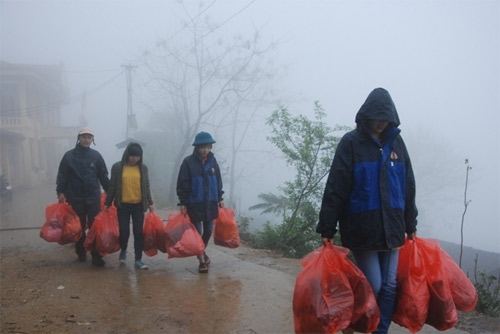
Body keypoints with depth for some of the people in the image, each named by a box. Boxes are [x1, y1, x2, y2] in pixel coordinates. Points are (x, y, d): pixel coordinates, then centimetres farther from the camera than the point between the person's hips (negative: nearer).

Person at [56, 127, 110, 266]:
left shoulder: (96, 156, 3)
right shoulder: (69, 155, 0)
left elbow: (103, 176, 6)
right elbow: (62, 175, 1)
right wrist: (60, 192, -6)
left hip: (93, 197, 0)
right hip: (76, 198, 0)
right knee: (79, 227, 10)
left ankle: (96, 255, 2)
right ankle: (81, 253, 24)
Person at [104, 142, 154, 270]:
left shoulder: (143, 168, 4)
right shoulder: (117, 167, -1)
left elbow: (146, 187, 8)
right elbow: (112, 186, 3)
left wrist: (150, 203, 4)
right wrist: (107, 203, 4)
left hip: (139, 205, 1)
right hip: (123, 205, -1)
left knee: (138, 232, 1)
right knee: (124, 231, 2)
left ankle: (138, 259, 11)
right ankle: (123, 250, 32)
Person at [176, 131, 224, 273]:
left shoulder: (212, 161, 4)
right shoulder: (188, 162, -9)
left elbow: (218, 181, 12)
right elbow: (182, 183, -8)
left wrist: (220, 199, 11)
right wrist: (183, 203, -10)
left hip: (211, 203, 4)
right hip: (194, 204, -4)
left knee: (208, 231, 12)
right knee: (197, 232, 2)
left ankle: (202, 251, 36)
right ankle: (202, 260, 12)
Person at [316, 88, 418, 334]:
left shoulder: (396, 142, 8)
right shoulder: (351, 142, -6)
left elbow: (408, 187, 13)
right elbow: (335, 188, -9)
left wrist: (411, 225, 15)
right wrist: (327, 229, -11)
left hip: (391, 227, 5)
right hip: (362, 229, -5)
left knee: (389, 287, 8)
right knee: (373, 286, -1)